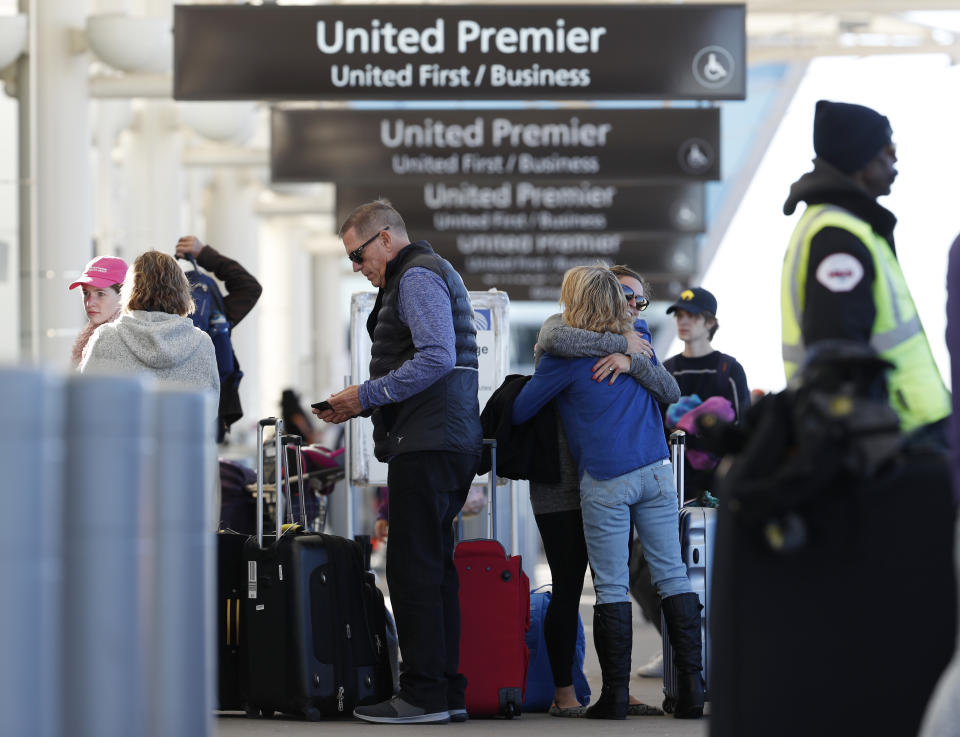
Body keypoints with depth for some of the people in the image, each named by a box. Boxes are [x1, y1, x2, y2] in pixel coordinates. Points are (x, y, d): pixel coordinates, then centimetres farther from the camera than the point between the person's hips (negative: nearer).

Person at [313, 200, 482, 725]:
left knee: (413, 569, -9)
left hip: (427, 445, -11)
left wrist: (367, 395, -15)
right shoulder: (427, 274, 25)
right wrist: (360, 407, 18)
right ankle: (447, 691, 12)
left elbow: (437, 359, -21)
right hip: (449, 443, 11)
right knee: (433, 568, 11)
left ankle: (424, 694, -9)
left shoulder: (417, 277, -8)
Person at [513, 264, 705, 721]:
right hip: (657, 469, 4)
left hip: (606, 481, -4)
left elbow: (518, 412, 3)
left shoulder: (565, 357, -4)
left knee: (611, 586, 0)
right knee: (672, 574, 4)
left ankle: (615, 694, 0)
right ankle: (691, 685, -1)